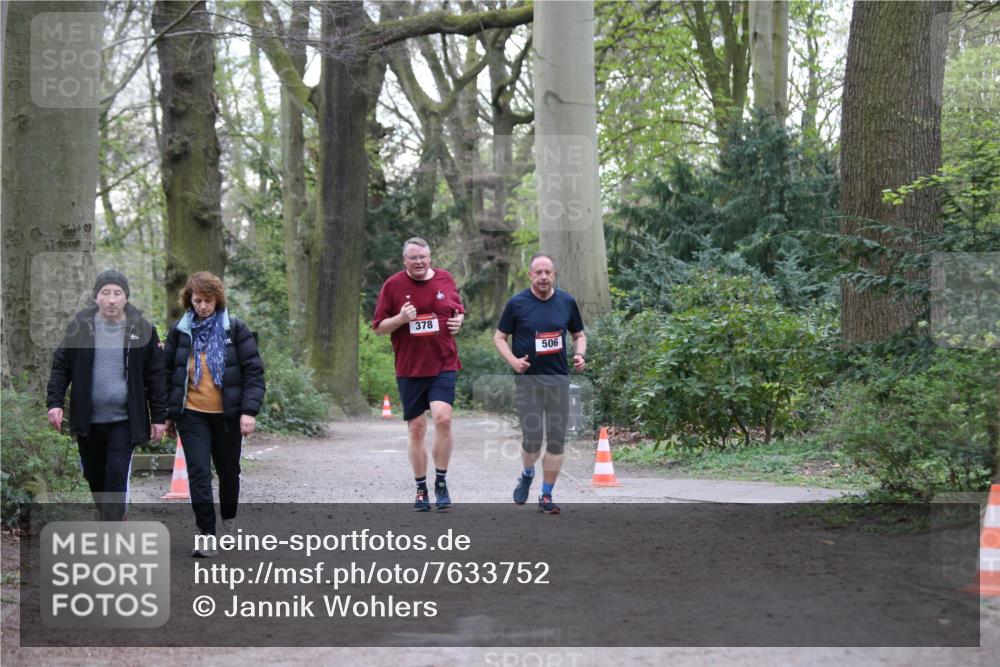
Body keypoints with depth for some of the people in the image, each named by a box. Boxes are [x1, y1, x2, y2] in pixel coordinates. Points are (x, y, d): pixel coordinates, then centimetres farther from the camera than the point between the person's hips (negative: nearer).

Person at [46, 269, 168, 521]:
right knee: (94, 477, 14)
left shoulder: (142, 330, -2)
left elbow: (156, 376, 1)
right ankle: (114, 519, 36)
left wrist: (159, 416, -1)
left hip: (124, 420, -2)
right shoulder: (80, 326, 1)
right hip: (87, 420, 3)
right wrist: (55, 403, -6)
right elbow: (61, 366, 5)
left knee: (117, 478, -10)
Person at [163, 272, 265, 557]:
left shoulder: (235, 330, -3)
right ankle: (206, 534, -9)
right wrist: (169, 413, 9)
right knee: (199, 472, -10)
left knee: (228, 470, 14)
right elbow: (167, 371, 11)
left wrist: (249, 410, -13)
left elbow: (253, 371, -4)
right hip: (192, 414, 0)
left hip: (228, 415, 0)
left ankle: (229, 521, 37)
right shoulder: (180, 331, 4)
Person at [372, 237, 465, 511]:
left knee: (442, 418, -20)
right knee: (416, 429, 3)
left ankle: (441, 483, -4)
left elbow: (459, 311, 22)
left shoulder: (446, 280, 7)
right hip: (409, 368, 0)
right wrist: (400, 319, -15)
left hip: (443, 365, 0)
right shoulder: (393, 285, 0)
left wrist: (459, 320, -1)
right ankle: (421, 489, 18)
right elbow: (378, 327, 3)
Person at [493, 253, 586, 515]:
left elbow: (579, 335, 16)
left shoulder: (567, 302, 4)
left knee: (556, 440, 0)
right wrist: (513, 360, -14)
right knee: (532, 438, -7)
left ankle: (546, 496, 12)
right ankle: (527, 475, 25)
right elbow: (499, 337, 3)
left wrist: (580, 355, -5)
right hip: (528, 378, -2)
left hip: (559, 378, 2)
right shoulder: (517, 303, -3)